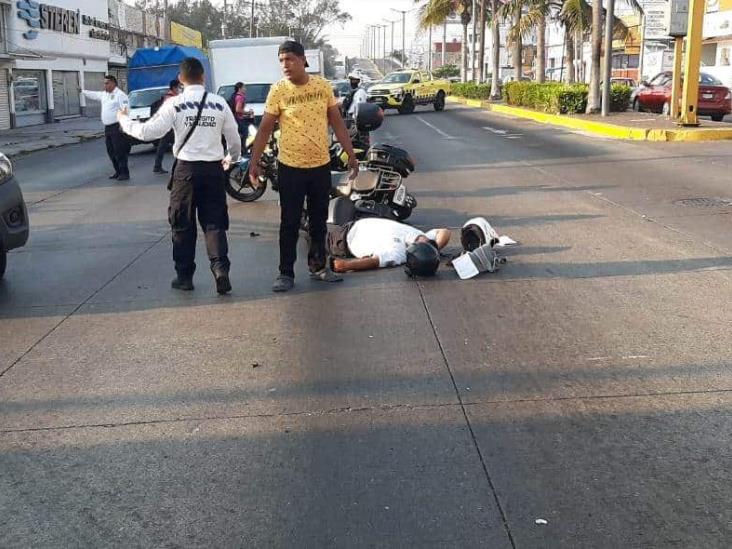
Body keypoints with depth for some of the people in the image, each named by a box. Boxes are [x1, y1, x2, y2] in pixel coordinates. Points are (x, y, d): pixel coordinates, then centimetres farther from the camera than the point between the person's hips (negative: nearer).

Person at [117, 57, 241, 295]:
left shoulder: (174, 104, -7)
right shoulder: (219, 103, 1)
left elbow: (147, 132, -7)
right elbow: (234, 138, 9)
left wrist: (124, 120, 10)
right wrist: (231, 158, 29)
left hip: (186, 169, -2)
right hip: (213, 169, 2)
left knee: (183, 224, 11)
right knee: (214, 222, 8)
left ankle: (184, 276, 17)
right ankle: (220, 269, -10)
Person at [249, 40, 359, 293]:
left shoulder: (323, 86, -1)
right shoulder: (278, 90, -8)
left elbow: (337, 122, 5)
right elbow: (265, 128, -4)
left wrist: (351, 154, 3)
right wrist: (254, 161, -7)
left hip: (321, 165, 3)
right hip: (290, 167, -3)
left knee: (319, 221, 14)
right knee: (289, 224, 4)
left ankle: (318, 266, 29)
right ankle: (286, 273, 13)